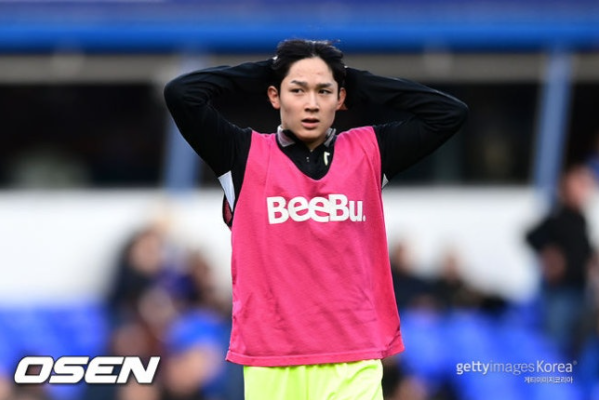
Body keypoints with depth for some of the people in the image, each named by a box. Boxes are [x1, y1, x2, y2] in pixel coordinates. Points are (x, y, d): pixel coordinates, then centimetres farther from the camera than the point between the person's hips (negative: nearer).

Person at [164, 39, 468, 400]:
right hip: (270, 364, -1)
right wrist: (260, 74, 6)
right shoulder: (246, 155, 5)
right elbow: (181, 94, -4)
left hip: (354, 363, 1)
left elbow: (451, 112, 9)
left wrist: (360, 84, 10)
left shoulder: (368, 153, 11)